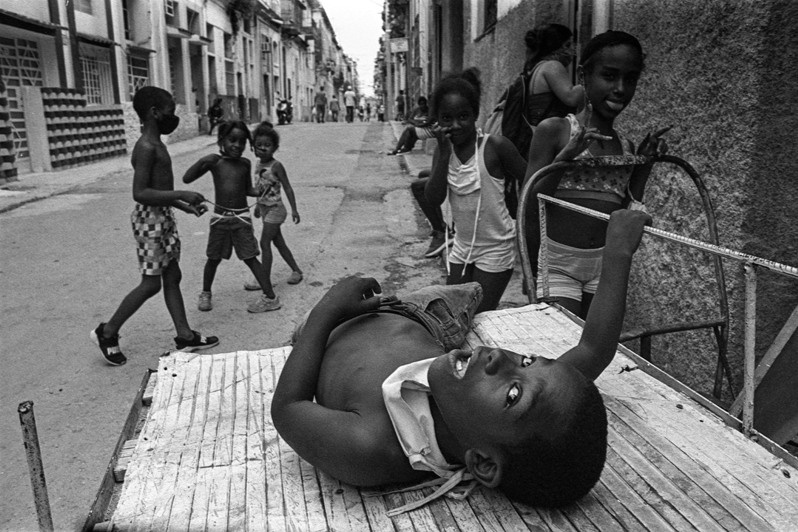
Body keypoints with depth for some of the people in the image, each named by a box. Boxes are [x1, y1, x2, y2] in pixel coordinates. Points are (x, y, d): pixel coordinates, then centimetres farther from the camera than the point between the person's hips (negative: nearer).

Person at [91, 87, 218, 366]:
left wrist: (186, 206, 17)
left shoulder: (156, 144, 13)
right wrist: (181, 194, -24)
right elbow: (140, 193, -24)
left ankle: (185, 336, 20)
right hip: (150, 219, -10)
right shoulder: (146, 147, -18)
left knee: (172, 277, 12)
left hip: (163, 217, 10)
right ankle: (107, 332, 15)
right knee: (151, 283, -1)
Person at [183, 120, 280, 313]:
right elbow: (186, 178, -8)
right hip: (219, 217, 0)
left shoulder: (245, 163, 0)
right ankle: (206, 293, 31)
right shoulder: (215, 161, -4)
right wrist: (202, 162, -21)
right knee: (213, 258, 10)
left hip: (241, 218, 0)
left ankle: (270, 297, 2)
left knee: (250, 258, -2)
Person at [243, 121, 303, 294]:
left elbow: (287, 188, -15)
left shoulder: (276, 166, -16)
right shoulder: (258, 165, 6)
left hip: (275, 209, -8)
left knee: (265, 243, -6)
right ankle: (296, 270, 26)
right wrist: (258, 206, 24)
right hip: (265, 209, 8)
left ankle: (265, 280, 2)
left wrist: (294, 209, -17)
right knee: (278, 242, 14)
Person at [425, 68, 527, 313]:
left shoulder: (495, 145, -17)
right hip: (462, 247, 5)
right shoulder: (443, 150, -2)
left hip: (496, 249, -5)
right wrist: (445, 153, -21)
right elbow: (434, 199, -13)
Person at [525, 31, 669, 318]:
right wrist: (565, 157, -20)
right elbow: (528, 214, -10)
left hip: (606, 265, 5)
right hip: (557, 264, -5)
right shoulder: (554, 130, -5)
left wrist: (644, 165, 4)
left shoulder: (626, 146, 10)